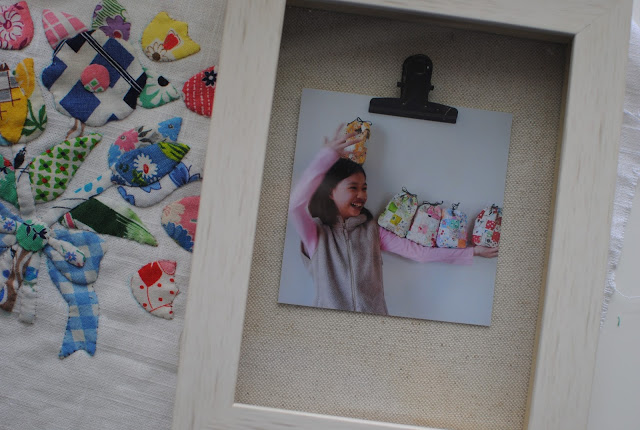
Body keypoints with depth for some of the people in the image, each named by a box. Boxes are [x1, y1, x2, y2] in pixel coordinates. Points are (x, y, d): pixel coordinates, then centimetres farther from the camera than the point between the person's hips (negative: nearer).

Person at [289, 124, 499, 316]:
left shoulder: (372, 230, 11)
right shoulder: (316, 232, 1)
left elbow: (418, 252, 9)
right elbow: (296, 203, -19)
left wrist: (472, 252, 5)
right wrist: (328, 154, -23)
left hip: (374, 312, 3)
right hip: (330, 310, -2)